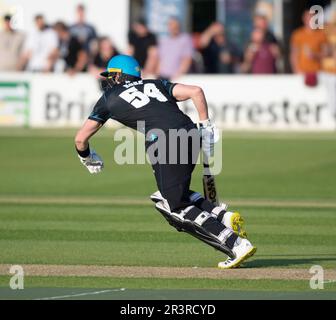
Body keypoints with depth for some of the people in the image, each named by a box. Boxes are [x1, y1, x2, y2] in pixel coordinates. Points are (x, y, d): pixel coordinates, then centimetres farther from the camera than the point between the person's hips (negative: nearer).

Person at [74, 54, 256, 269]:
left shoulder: (109, 99, 21)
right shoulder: (155, 84, 29)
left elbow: (81, 138, 23)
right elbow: (196, 92, 14)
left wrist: (88, 159, 43)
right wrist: (206, 127, 18)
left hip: (164, 144, -6)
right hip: (190, 135, 6)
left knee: (176, 208, 0)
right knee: (167, 197, 23)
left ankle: (237, 245, -13)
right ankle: (222, 215, 3)